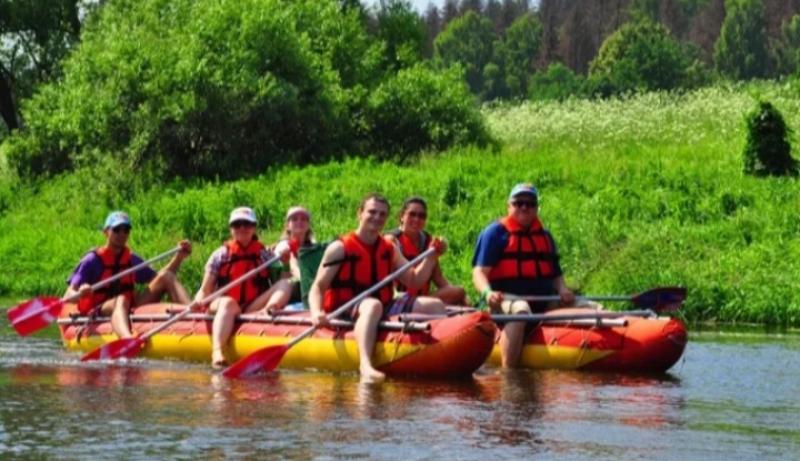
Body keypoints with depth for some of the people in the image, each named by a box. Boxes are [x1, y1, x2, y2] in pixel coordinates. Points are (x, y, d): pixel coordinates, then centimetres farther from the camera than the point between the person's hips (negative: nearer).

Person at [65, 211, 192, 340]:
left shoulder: (132, 260, 15)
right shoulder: (93, 260, -2)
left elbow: (162, 279, 20)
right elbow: (68, 296, -10)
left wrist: (179, 257, 7)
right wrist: (80, 294, -34)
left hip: (130, 309, 6)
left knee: (165, 276, -6)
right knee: (121, 300, -41)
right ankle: (127, 338, -76)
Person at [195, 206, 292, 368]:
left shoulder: (264, 254, 15)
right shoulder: (220, 255, 11)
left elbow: (279, 282, 6)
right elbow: (205, 290, 6)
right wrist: (198, 302, -15)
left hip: (254, 308, 2)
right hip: (222, 307, -2)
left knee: (284, 283, -17)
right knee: (229, 303, -37)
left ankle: (268, 312, -54)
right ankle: (217, 352, -59)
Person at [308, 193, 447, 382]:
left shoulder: (389, 249, 15)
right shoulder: (340, 248, -2)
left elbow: (414, 281, 12)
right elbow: (318, 287, -7)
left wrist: (432, 256, -2)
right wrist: (316, 313, -27)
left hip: (385, 311, 7)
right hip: (345, 314, -7)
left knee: (435, 306, -6)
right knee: (372, 305, -41)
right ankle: (366, 365, -60)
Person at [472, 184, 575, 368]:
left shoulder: (545, 237, 20)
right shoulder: (495, 233, 2)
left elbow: (555, 274, 22)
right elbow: (479, 273, -7)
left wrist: (562, 290, -2)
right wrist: (488, 292, -28)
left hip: (543, 301, 6)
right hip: (506, 299, -6)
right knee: (520, 310, -41)